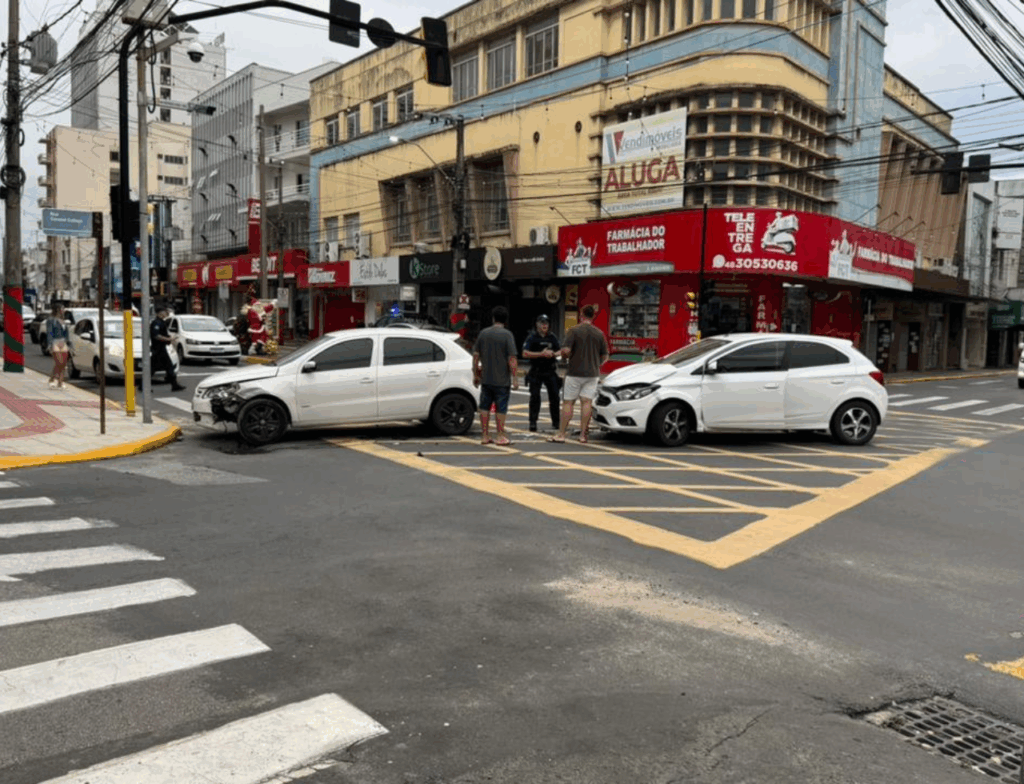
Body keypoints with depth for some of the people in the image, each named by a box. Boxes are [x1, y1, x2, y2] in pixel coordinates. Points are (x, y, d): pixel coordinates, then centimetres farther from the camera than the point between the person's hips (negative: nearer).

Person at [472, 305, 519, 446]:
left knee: (484, 406, 11)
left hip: (486, 379, 4)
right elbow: (512, 358, -15)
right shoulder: (507, 335, -10)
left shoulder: (483, 333, 3)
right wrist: (515, 378, -10)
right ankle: (501, 436, 8)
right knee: (501, 408, 3)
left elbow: (476, 355, 6)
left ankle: (485, 436, 15)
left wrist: (475, 374, 15)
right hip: (502, 380, -4)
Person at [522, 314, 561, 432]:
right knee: (535, 397, -5)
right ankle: (533, 423, 0)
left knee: (554, 396, 3)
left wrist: (553, 354, -7)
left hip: (550, 371, 4)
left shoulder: (552, 337, 10)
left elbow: (560, 351, 16)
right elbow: (525, 353, -12)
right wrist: (541, 354, -18)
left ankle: (555, 422, 13)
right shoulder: (532, 337, -3)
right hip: (536, 372, -4)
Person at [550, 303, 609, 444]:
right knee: (587, 402, 4)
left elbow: (566, 350, -18)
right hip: (592, 373, 3)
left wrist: (561, 353, 4)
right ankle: (583, 435, 4)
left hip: (575, 372, -3)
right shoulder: (599, 333, 4)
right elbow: (605, 356, 7)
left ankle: (561, 435, 4)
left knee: (568, 403, 2)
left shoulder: (574, 330, -8)